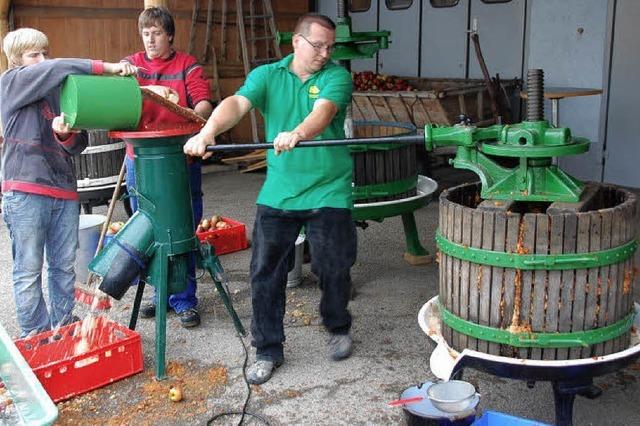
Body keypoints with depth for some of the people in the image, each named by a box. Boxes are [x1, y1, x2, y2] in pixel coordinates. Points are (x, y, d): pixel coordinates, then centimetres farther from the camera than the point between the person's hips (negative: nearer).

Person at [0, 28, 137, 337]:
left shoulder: (59, 91, 16)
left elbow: (78, 146, 10)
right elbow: (55, 69, -14)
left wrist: (65, 135, -13)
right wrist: (107, 67, -17)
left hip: (64, 191, 5)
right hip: (25, 192, -5)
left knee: (64, 267, 11)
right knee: (28, 271, 1)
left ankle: (63, 330, 24)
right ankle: (35, 337, 12)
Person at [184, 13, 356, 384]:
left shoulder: (337, 77, -3)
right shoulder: (267, 75, 3)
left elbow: (324, 111, -23)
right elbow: (237, 104, -15)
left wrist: (297, 134, -46)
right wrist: (208, 132, -35)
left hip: (329, 193, -1)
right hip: (278, 194, 2)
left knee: (334, 269, 9)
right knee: (266, 273, 3)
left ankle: (339, 329, 38)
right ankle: (268, 350, 19)